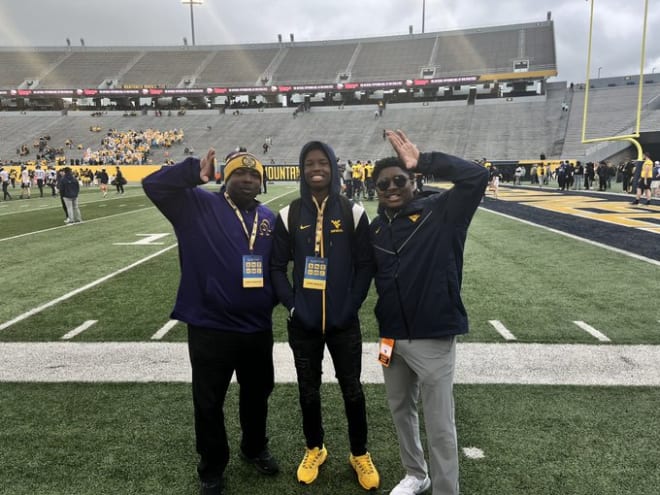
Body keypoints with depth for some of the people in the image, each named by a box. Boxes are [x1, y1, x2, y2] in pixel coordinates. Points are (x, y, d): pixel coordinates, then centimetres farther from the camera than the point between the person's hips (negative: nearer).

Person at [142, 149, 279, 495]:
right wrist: (194, 172, -23)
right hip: (210, 328, -4)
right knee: (209, 402, 12)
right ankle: (212, 467, 35)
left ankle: (255, 449, 48)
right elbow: (153, 185, -14)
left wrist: (273, 299, 5)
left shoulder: (269, 218, 7)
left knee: (257, 394, 22)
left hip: (258, 329, 4)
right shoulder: (198, 206, -6)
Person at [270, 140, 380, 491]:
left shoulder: (353, 213, -2)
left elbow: (365, 265, -1)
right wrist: (292, 305, -7)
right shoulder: (288, 215, 0)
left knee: (352, 389, 10)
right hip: (303, 323, 1)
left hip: (344, 321, -1)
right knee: (308, 390, 14)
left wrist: (351, 307, -8)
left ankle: (360, 454, 31)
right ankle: (314, 449, 37)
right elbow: (277, 266, 2)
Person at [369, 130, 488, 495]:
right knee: (400, 410, 22)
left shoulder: (440, 213, -9)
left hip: (433, 337, -6)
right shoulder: (376, 228, 5)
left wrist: (422, 160, -24)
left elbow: (477, 177, -22)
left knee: (439, 427, 4)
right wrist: (383, 327, 10)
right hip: (391, 336, 6)